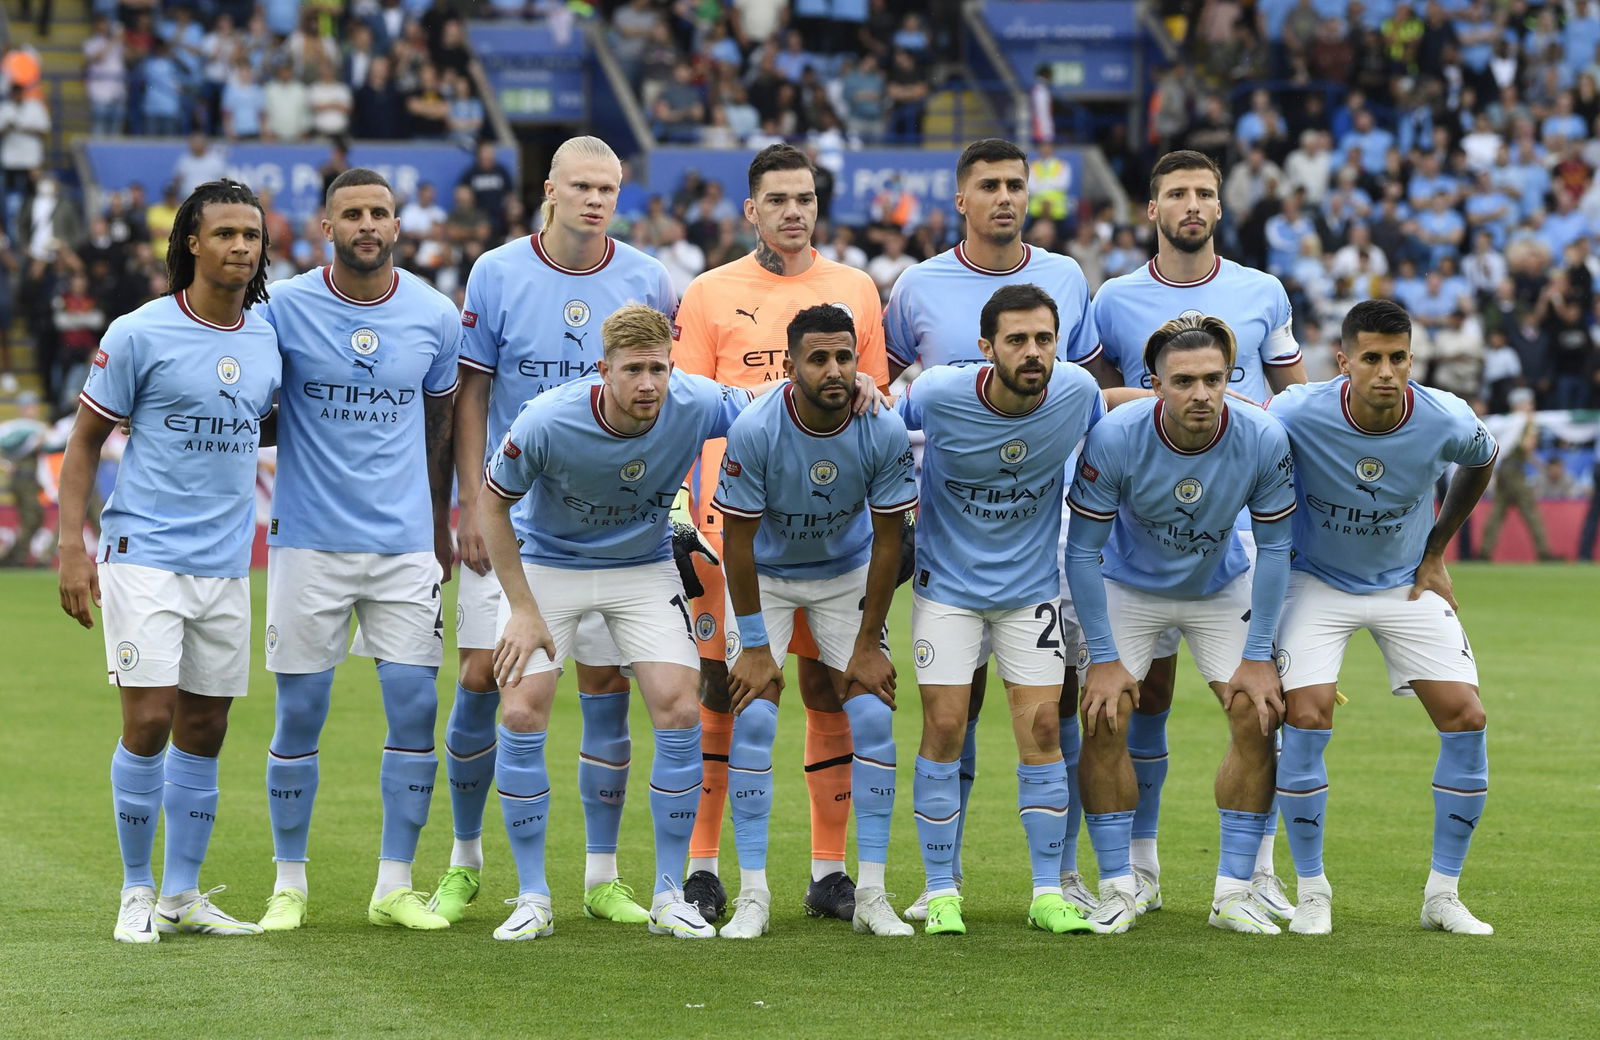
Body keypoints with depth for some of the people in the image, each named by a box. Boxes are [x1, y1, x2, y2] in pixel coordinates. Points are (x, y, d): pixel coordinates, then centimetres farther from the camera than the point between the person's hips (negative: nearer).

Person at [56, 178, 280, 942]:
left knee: (204, 730, 8)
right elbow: (86, 440, -2)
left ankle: (184, 894, 18)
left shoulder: (270, 337, 7)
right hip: (143, 556, -5)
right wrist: (72, 548, -9)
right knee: (149, 721, -10)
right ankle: (137, 892, 5)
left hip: (227, 565, 5)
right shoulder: (139, 334, -7)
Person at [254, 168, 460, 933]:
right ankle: (289, 883, 14)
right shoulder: (283, 308, -5)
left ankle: (394, 886, 7)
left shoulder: (435, 317, 2)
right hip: (309, 539, -2)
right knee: (299, 713, 1)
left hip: (405, 540, 2)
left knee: (416, 709, -3)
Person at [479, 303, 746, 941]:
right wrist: (523, 610, -14)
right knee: (521, 714, -14)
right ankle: (532, 899, -1)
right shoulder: (547, 422, -28)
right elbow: (492, 503, -12)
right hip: (548, 564, -2)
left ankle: (669, 894, 2)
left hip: (645, 569, 2)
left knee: (679, 713, -12)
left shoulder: (696, 406, -23)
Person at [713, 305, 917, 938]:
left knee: (872, 717, -9)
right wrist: (754, 646, -16)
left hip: (847, 572, 2)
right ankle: (753, 893, -6)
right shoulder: (754, 431, -29)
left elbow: (887, 540, -11)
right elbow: (739, 541, -19)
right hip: (765, 575, -2)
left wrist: (868, 643, -9)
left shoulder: (884, 433, -23)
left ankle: (871, 893, -2)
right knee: (753, 718, -13)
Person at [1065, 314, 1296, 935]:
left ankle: (1233, 892, 0)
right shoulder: (1114, 439, -31)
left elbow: (1274, 546, -12)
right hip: (1130, 587, -1)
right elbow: (1083, 550, -19)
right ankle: (1117, 889, -1)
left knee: (1258, 717, -11)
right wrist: (1103, 657, -18)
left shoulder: (1263, 440, -27)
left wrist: (1258, 657, -12)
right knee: (1104, 720, -14)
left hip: (1223, 589, 1)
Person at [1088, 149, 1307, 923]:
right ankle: (1139, 869, 11)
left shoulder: (1261, 294, 7)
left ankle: (1256, 869, 2)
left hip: (1245, 518, 0)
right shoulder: (1116, 300, 4)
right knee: (1145, 691, 1)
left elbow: (1297, 396, 14)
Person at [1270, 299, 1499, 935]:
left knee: (1465, 718, -9)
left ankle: (1443, 894, 6)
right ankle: (1311, 892, -3)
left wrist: (1436, 552, 6)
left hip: (1407, 584, 2)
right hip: (1317, 582, -2)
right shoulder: (1298, 415, -28)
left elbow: (1481, 464, 5)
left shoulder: (1447, 421, -21)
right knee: (1305, 717, -20)